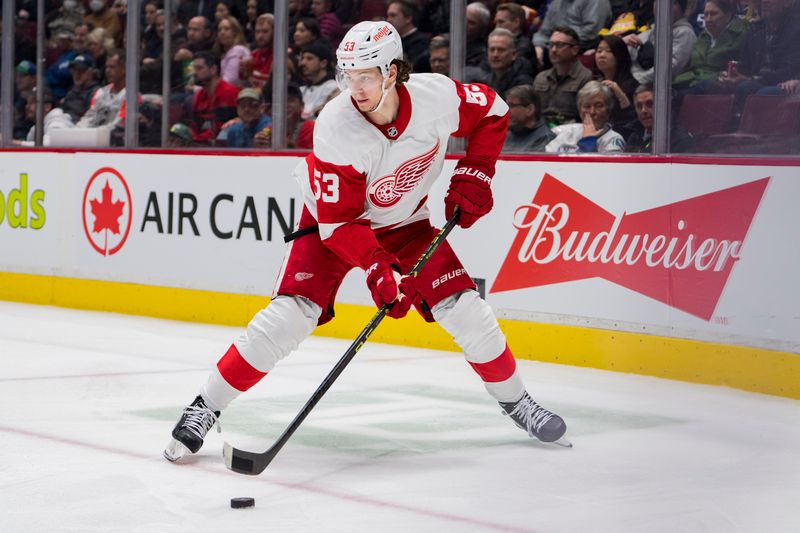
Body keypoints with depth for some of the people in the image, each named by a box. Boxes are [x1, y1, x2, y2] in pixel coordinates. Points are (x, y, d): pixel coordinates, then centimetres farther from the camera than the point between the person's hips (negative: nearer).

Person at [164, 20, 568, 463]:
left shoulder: (436, 96, -25)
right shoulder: (336, 128, -32)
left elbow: (492, 112, -3)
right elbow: (338, 221, -28)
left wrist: (473, 176, -11)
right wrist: (377, 268, -40)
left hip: (404, 222, 3)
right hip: (331, 220, -3)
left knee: (466, 311, -6)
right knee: (288, 316, -19)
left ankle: (514, 400, 18)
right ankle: (205, 409, -8)